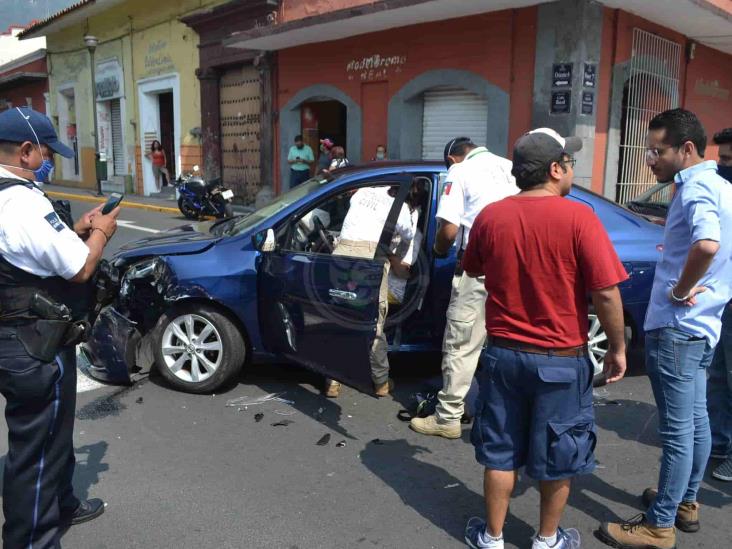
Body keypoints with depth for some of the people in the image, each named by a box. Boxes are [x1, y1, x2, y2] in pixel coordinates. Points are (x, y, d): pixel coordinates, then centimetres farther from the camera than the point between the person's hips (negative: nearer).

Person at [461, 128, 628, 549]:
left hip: (504, 354, 3)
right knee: (557, 456, 16)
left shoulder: (490, 217, -4)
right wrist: (618, 348, -3)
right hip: (561, 360, -3)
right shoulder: (578, 217, -16)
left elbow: (473, 270, 13)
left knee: (501, 452, 16)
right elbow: (606, 294, -16)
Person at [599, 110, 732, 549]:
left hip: (676, 328, -10)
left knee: (677, 429, -1)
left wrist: (679, 291, -23)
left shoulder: (695, 186, -18)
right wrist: (691, 286, 13)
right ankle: (686, 502, 34)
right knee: (695, 421, 19)